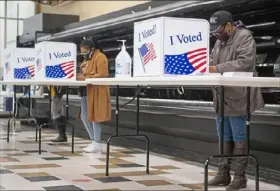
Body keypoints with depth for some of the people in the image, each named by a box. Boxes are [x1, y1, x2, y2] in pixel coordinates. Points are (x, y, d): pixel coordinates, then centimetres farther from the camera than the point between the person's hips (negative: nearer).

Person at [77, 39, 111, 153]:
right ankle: (94, 141, 18)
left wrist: (85, 78, -26)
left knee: (94, 117, -6)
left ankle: (97, 145, 1)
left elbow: (102, 75, -20)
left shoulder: (100, 57, -10)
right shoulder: (89, 58, 18)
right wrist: (81, 74, 3)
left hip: (97, 92, -10)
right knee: (84, 116, 10)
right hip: (87, 91, 10)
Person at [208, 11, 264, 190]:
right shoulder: (220, 41, 16)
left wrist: (217, 69, -24)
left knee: (239, 137, -1)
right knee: (224, 137, 12)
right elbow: (213, 59, 19)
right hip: (222, 99, 8)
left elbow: (245, 62, -23)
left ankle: (240, 177, 7)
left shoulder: (245, 37, -10)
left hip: (237, 99, -8)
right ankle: (223, 173, 20)